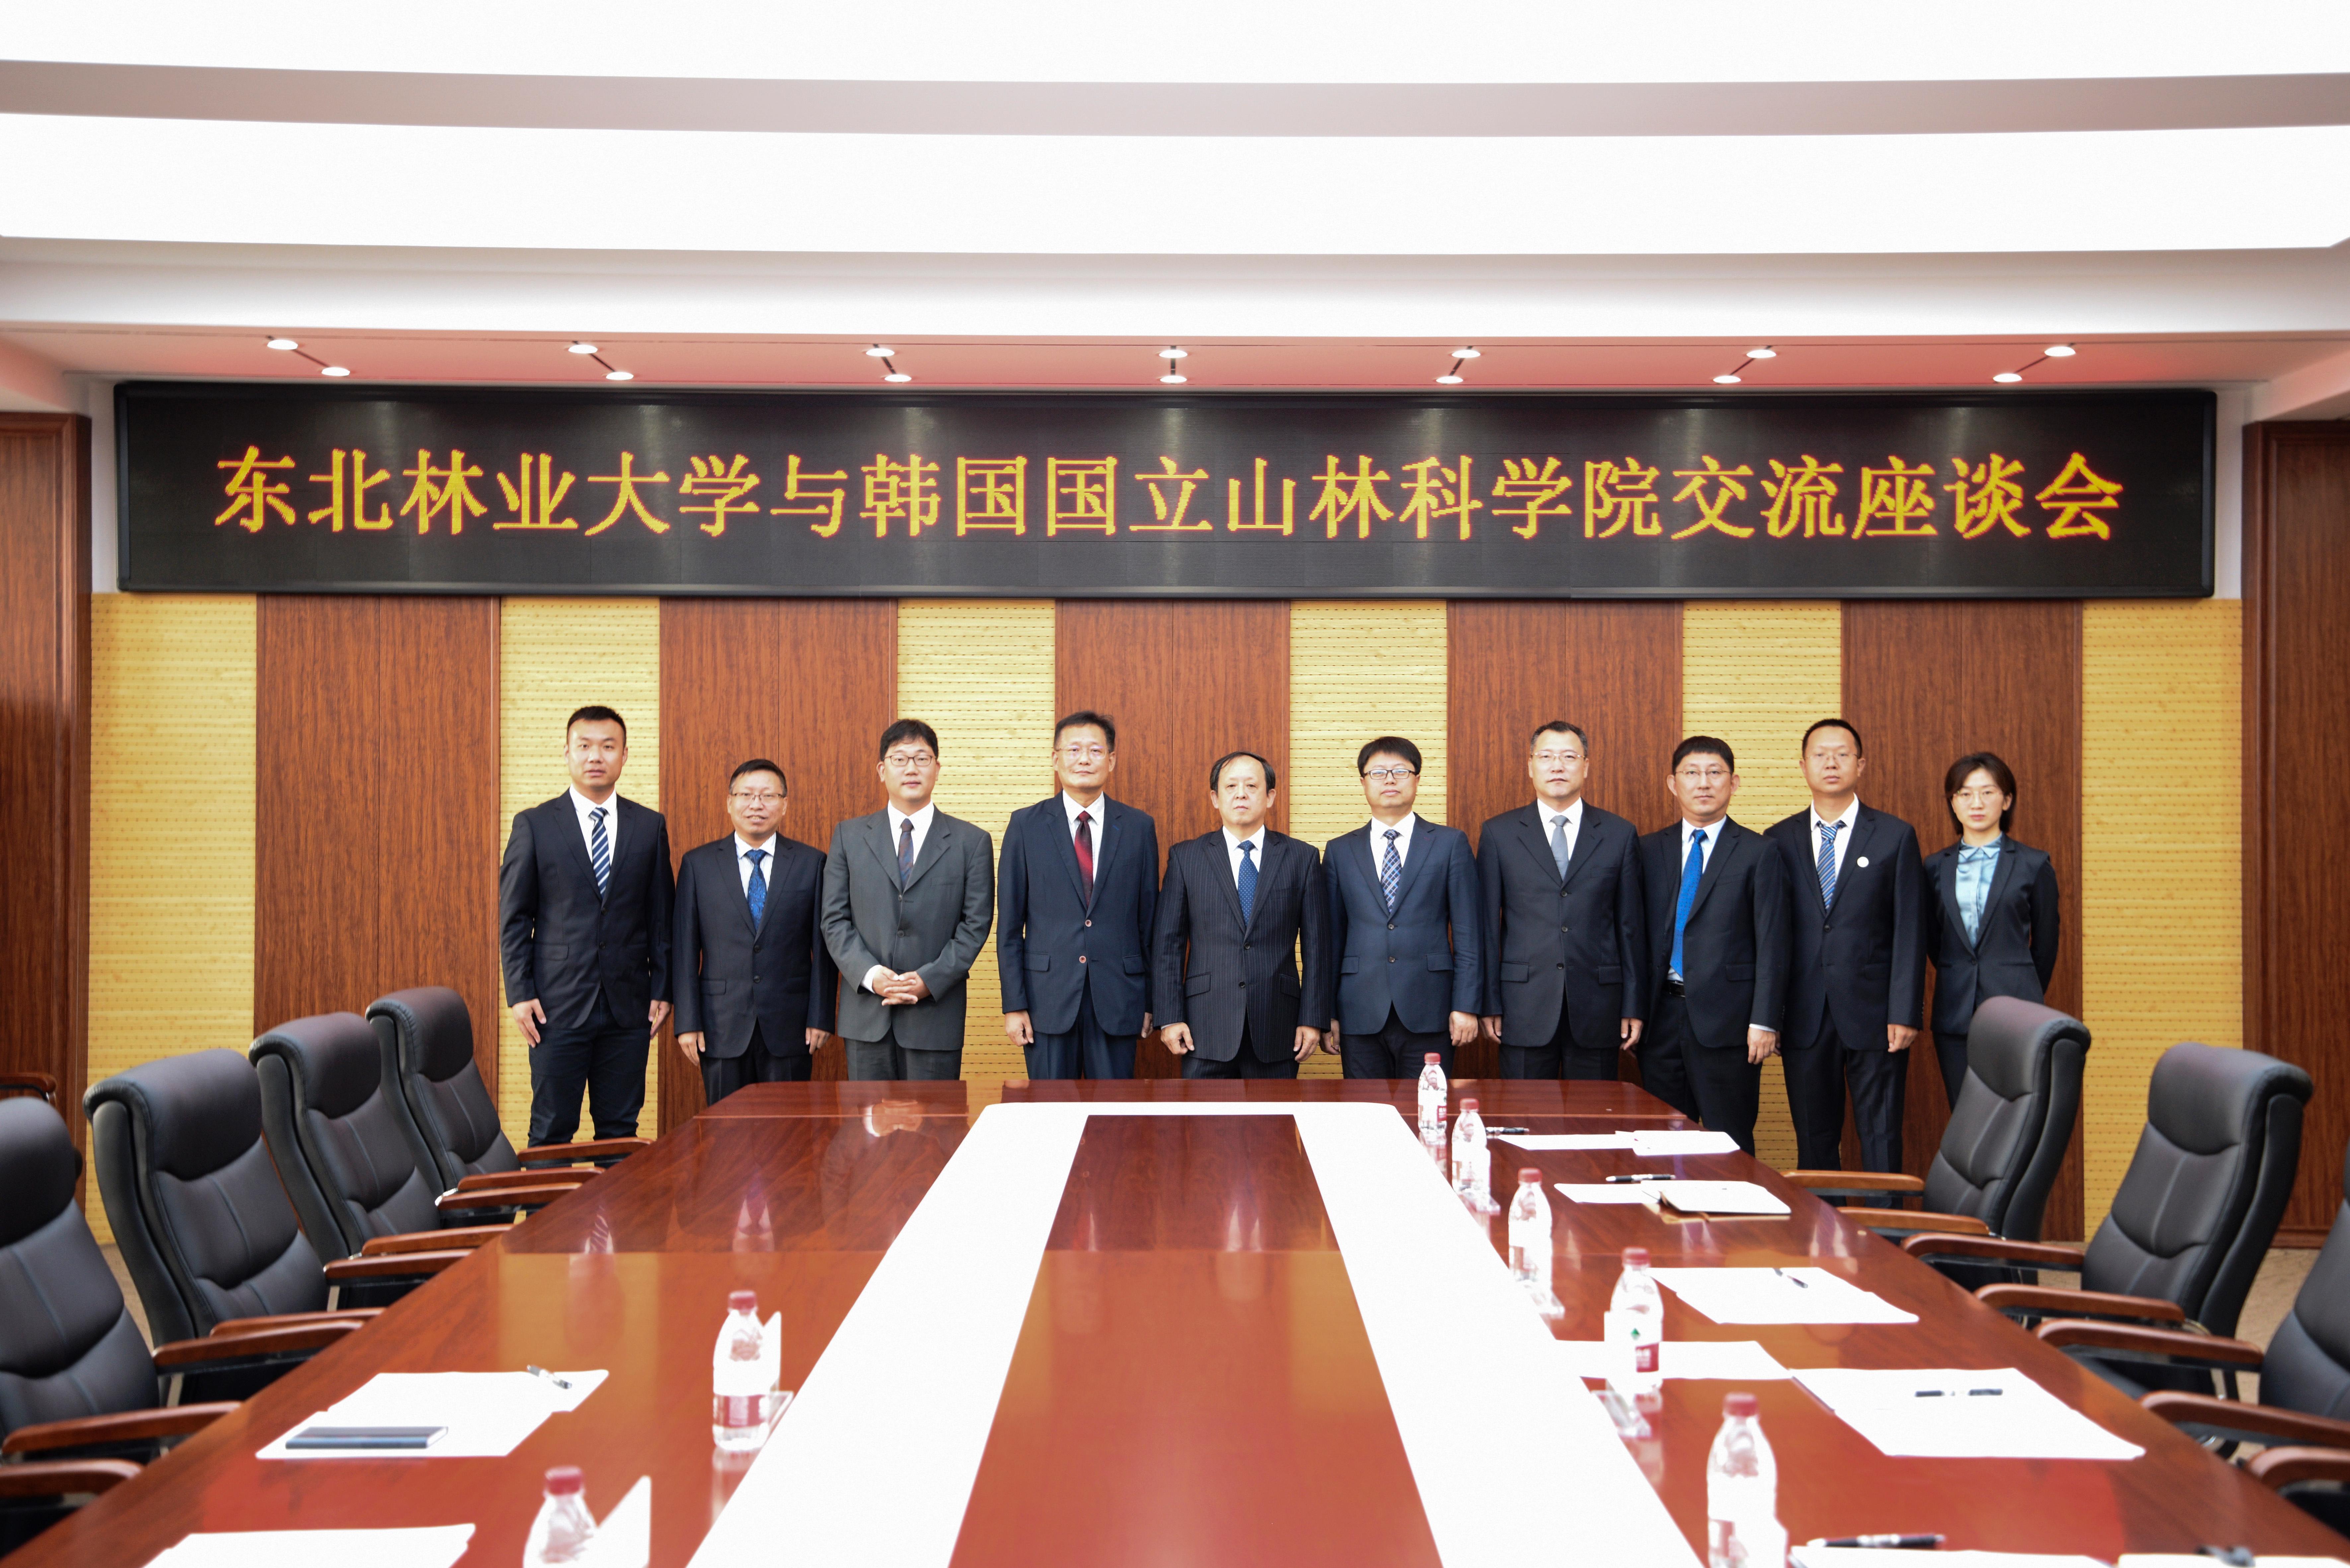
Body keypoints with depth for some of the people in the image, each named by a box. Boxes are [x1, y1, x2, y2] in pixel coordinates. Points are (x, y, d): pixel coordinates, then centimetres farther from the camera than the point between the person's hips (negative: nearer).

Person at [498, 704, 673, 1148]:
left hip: (628, 1007, 2)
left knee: (621, 1130, 7)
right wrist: (520, 994, -5)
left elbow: (661, 917, 9)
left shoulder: (650, 826, 8)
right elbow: (513, 919, 2)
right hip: (558, 1005, -2)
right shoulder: (534, 825, 2)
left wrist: (662, 990, 3)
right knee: (551, 1131, 2)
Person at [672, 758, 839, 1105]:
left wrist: (820, 1018, -2)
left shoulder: (812, 864, 5)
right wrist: (687, 1023, -2)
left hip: (789, 1028, 0)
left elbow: (824, 946, 4)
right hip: (722, 1028, 0)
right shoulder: (698, 865, 6)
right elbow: (684, 949, 4)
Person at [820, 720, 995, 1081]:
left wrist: (930, 980, -12)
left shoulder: (971, 842, 5)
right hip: (866, 1015, 1)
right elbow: (835, 919, 5)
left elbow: (976, 924, 0)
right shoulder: (849, 836, 10)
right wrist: (870, 974, -10)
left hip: (935, 1013, -1)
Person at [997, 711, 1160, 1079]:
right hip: (1048, 1001, -1)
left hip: (1118, 1002, 1)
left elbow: (1149, 919, 8)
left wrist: (1150, 1001, 5)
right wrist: (1014, 1005, -3)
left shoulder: (1140, 827, 6)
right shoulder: (1026, 826, 3)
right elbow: (1009, 923, 3)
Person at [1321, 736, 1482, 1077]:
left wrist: (1466, 1006, -5)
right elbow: (1332, 937, 10)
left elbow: (1468, 933, 2)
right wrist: (1326, 1014, 5)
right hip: (1361, 1016, 2)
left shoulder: (1451, 844, 6)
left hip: (1428, 1014, -1)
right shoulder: (1340, 851, 11)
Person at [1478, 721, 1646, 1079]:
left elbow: (1632, 926, 7)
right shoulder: (1498, 834, 6)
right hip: (1525, 1006, -1)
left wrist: (1634, 1007, 3)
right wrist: (1490, 1004, -1)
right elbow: (1487, 925, 4)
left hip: (1597, 1007, 1)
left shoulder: (1620, 835, 7)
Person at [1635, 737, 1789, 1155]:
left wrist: (1764, 1021, -10)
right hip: (1662, 1015, 3)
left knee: (1731, 1145, 0)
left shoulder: (1758, 853, 1)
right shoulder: (1650, 850, 11)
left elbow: (1772, 944, -3)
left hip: (1726, 1021, -3)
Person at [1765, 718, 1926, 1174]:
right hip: (1805, 1017, 2)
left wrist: (1904, 1014, -9)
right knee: (1814, 1140, 7)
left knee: (1881, 1137, 2)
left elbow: (1910, 931, -1)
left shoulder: (1895, 837, 3)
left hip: (1874, 1015, -2)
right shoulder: (1780, 840, 8)